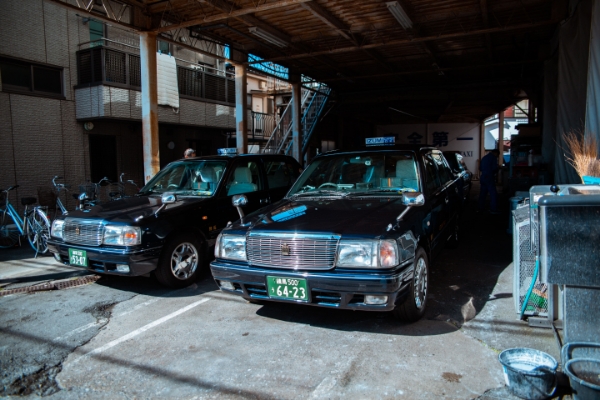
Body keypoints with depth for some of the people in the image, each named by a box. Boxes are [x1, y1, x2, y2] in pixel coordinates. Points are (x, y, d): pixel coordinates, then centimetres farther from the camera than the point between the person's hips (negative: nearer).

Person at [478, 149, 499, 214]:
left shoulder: (484, 157, 16)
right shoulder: (493, 157, -7)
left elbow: (480, 168, 20)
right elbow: (495, 168, -15)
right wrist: (495, 171, 5)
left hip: (483, 177, 8)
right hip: (489, 178, -8)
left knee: (483, 193, 13)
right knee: (493, 193, -5)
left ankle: (481, 208, 17)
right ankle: (493, 210, -8)